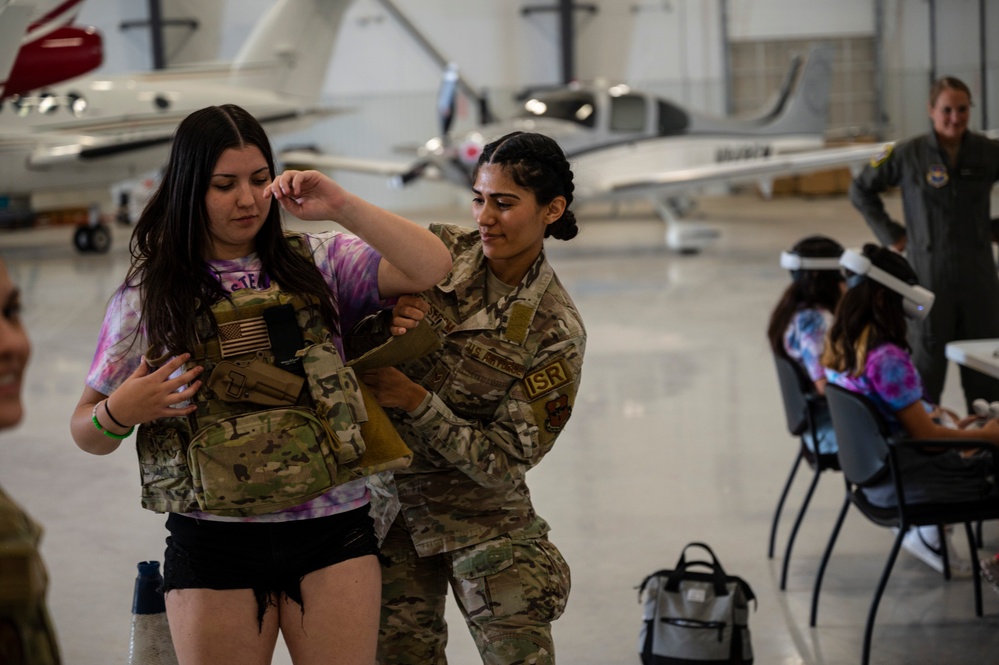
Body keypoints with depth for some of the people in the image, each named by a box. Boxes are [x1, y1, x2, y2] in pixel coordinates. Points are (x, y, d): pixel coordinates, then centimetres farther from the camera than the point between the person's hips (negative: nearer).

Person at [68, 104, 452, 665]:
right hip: (214, 546, 0)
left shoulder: (317, 263, 6)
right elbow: (86, 430, 10)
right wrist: (118, 413, -13)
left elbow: (433, 270, -7)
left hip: (332, 532, 0)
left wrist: (342, 206, -12)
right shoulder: (148, 296, 6)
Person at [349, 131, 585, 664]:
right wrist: (386, 327, -22)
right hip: (388, 492, 3)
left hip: (478, 511, -3)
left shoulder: (555, 331, -15)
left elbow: (504, 463, -16)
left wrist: (417, 401, -25)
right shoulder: (439, 250, -6)